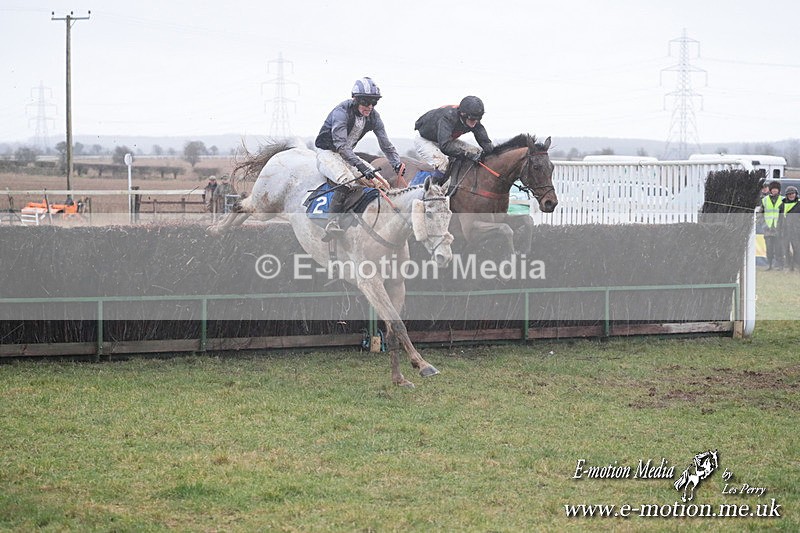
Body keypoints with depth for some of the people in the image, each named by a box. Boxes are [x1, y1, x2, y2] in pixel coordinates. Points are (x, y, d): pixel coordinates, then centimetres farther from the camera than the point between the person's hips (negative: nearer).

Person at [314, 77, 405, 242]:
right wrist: (362, 167, -42)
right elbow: (341, 146, -33)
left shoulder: (373, 117, -3)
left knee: (380, 182, -11)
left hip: (348, 155, 7)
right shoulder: (342, 112, -24)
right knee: (347, 182, -36)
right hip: (327, 153, -7)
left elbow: (386, 144, 1)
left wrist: (397, 164, -16)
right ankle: (332, 224, -42)